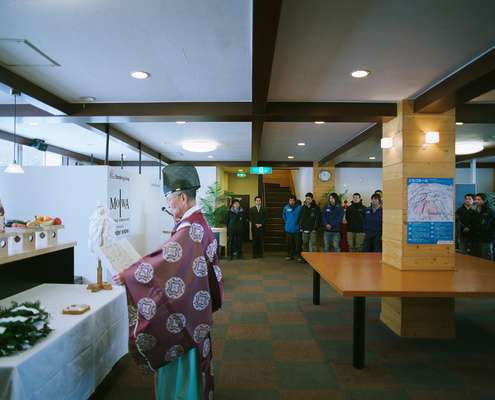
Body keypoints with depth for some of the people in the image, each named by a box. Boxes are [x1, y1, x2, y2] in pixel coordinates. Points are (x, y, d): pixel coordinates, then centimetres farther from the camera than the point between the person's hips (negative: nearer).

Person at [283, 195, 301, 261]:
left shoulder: (299, 207, -7)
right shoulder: (286, 207, -3)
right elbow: (284, 216, 13)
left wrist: (299, 223, 1)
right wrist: (287, 222, 9)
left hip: (296, 228, -1)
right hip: (288, 228, 1)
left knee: (297, 243, 2)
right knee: (289, 243, 10)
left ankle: (297, 255, 12)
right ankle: (289, 255, 21)